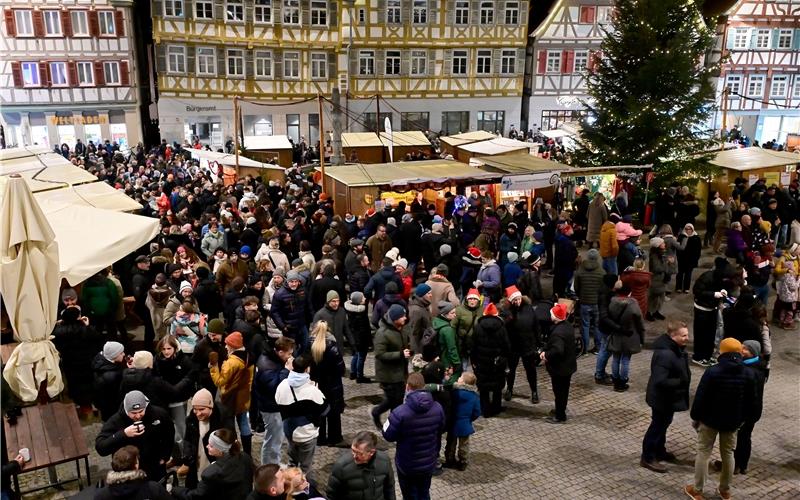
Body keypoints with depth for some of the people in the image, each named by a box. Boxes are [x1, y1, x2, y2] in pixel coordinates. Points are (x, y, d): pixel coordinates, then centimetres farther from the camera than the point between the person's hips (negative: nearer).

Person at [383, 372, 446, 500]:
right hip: (429, 463, 4)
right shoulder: (438, 408, -12)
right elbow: (441, 430, 4)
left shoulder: (400, 413, -28)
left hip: (407, 465, -3)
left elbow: (388, 436, -15)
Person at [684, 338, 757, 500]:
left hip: (710, 419, -3)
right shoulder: (749, 375, -6)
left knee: (703, 453, 8)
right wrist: (745, 418, 18)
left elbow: (700, 397, -15)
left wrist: (695, 417, -1)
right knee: (728, 454, 18)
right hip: (733, 421, 4)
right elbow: (752, 401, 3)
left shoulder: (712, 372, -19)